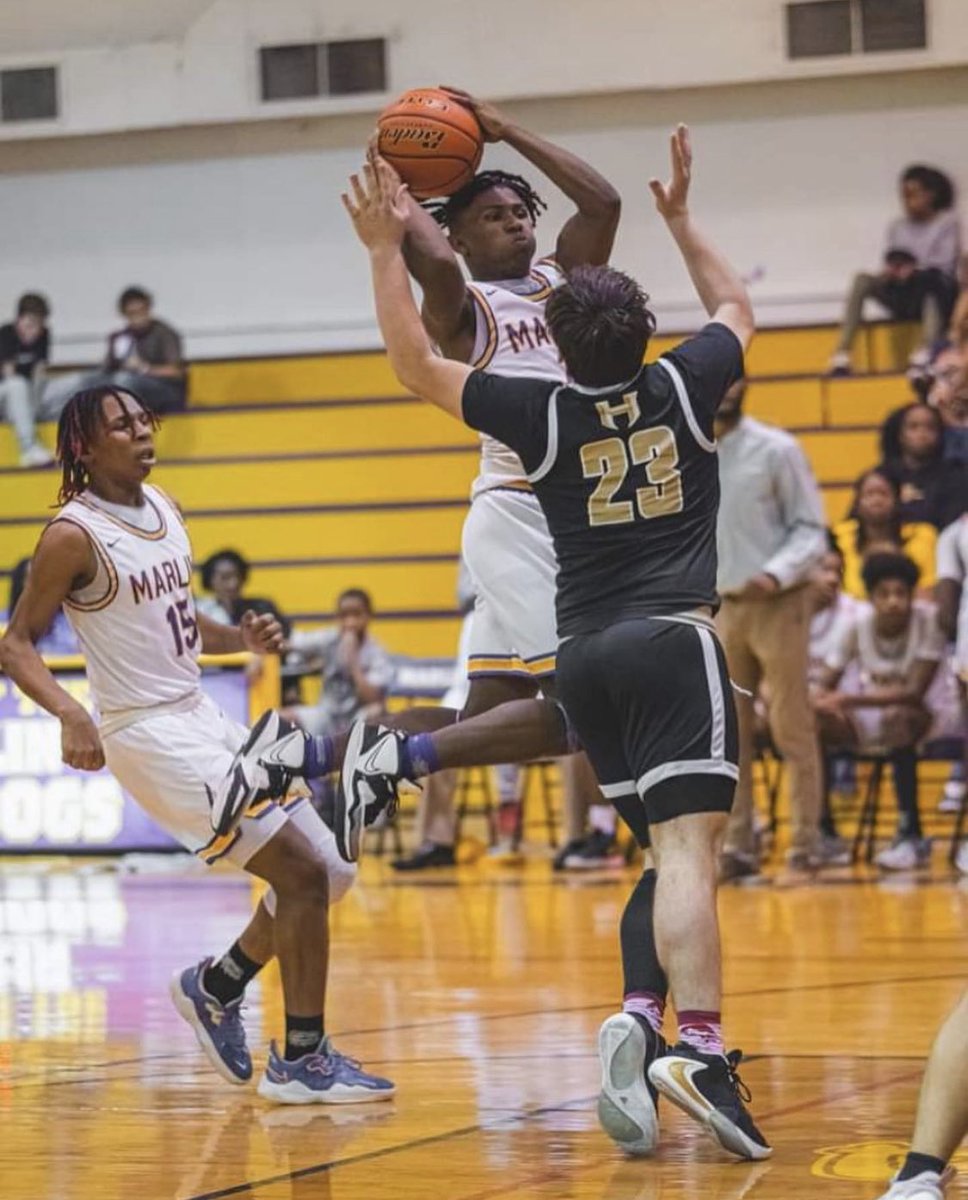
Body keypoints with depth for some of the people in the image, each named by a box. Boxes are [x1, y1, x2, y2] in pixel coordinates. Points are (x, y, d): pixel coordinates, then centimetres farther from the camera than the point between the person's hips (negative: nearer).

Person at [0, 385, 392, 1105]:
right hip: (152, 736, -9)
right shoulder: (74, 535, -13)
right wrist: (70, 714, -28)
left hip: (202, 718, 9)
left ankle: (216, 987, 28)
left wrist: (241, 639, 4)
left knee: (328, 873, 10)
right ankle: (300, 1061, -4)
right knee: (303, 874, -13)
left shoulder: (162, 508, 10)